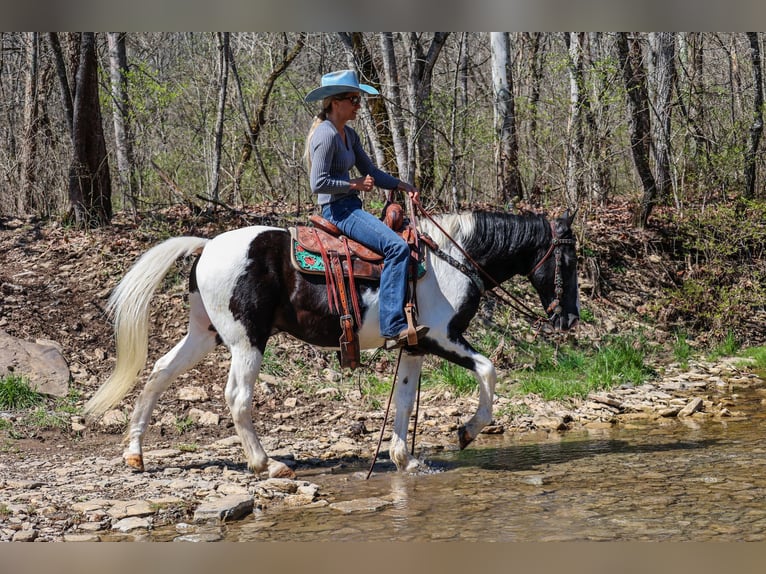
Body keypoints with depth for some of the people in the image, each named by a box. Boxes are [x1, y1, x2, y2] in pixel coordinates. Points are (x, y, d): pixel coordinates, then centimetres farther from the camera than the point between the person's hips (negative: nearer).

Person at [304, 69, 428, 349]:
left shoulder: (349, 134, 15)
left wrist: (402, 185, 3)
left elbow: (372, 173, 18)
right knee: (396, 247, -26)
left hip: (351, 208, 11)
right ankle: (393, 328, -31)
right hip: (338, 210, -11)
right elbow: (319, 184, -21)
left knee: (403, 241, 14)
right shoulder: (326, 134, -15)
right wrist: (356, 185, -14)